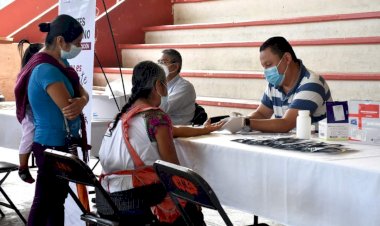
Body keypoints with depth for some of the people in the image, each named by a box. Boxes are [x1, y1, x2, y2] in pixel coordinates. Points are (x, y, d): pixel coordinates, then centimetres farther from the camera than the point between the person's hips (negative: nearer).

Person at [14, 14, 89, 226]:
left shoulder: (60, 62, 7)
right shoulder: (46, 69, -24)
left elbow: (83, 93, 4)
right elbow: (69, 109, -27)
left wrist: (81, 102, -20)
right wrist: (78, 104, -4)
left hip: (63, 142, 10)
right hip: (52, 145, -10)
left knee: (57, 199, 17)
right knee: (45, 201, 1)